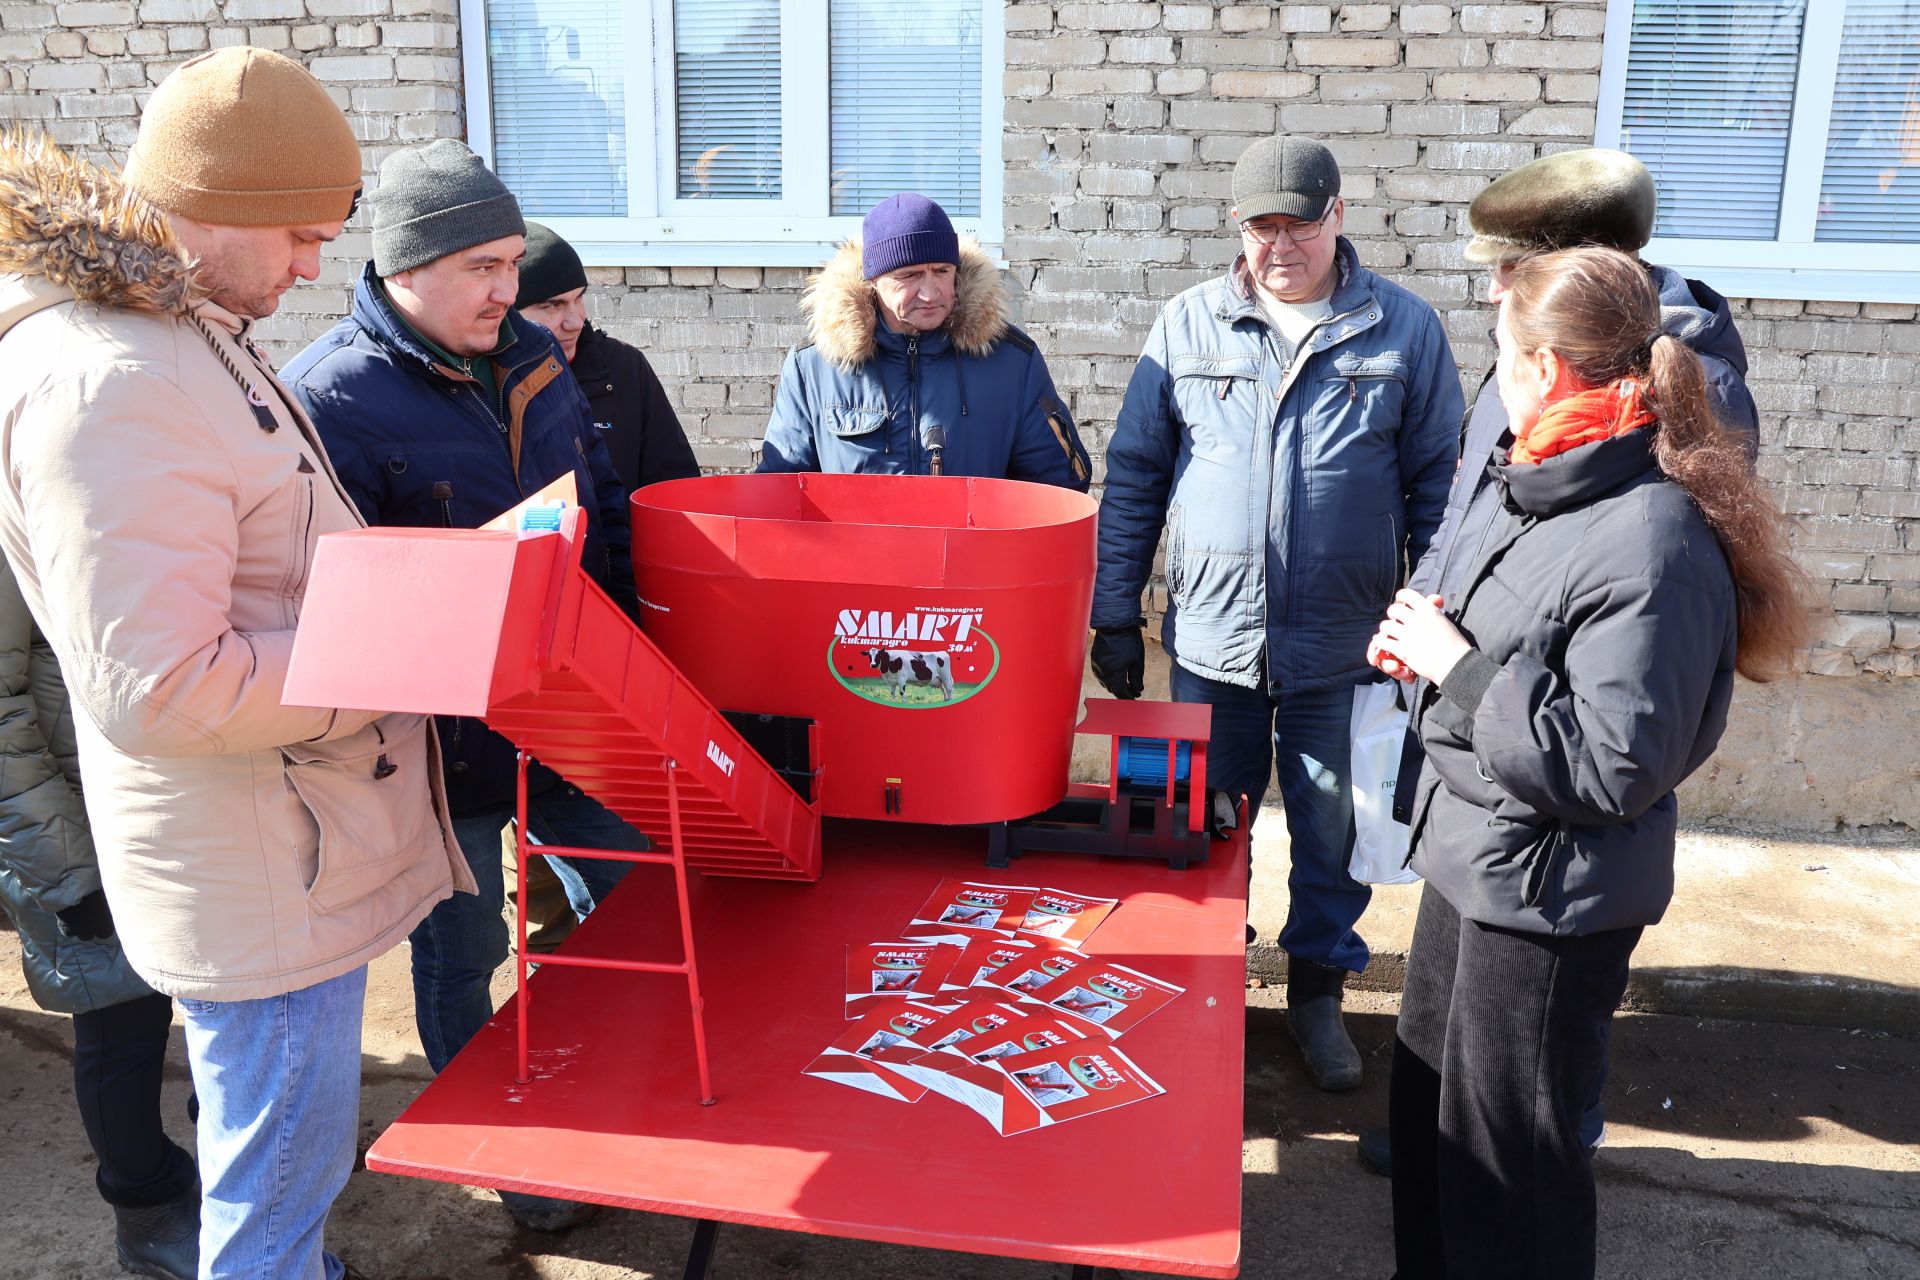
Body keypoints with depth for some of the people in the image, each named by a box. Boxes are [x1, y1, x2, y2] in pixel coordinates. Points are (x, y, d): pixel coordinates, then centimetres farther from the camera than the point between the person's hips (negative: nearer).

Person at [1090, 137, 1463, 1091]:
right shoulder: (1188, 324, 3)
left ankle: (1318, 988, 33)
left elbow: (1437, 483, 5)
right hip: (1211, 636, 1)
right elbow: (1132, 475, 5)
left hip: (1344, 647, -1)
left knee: (1334, 831, 11)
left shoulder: (1405, 330, 1)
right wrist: (1115, 615, 2)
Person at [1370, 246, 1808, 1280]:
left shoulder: (1653, 543, -26)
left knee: (1504, 1153, 10)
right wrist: (1430, 647, 2)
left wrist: (1457, 664, -23)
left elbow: (1609, 767, -27)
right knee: (1427, 1109, 25)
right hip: (1474, 861, 10)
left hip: (1548, 897, -9)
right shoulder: (1556, 488, 4)